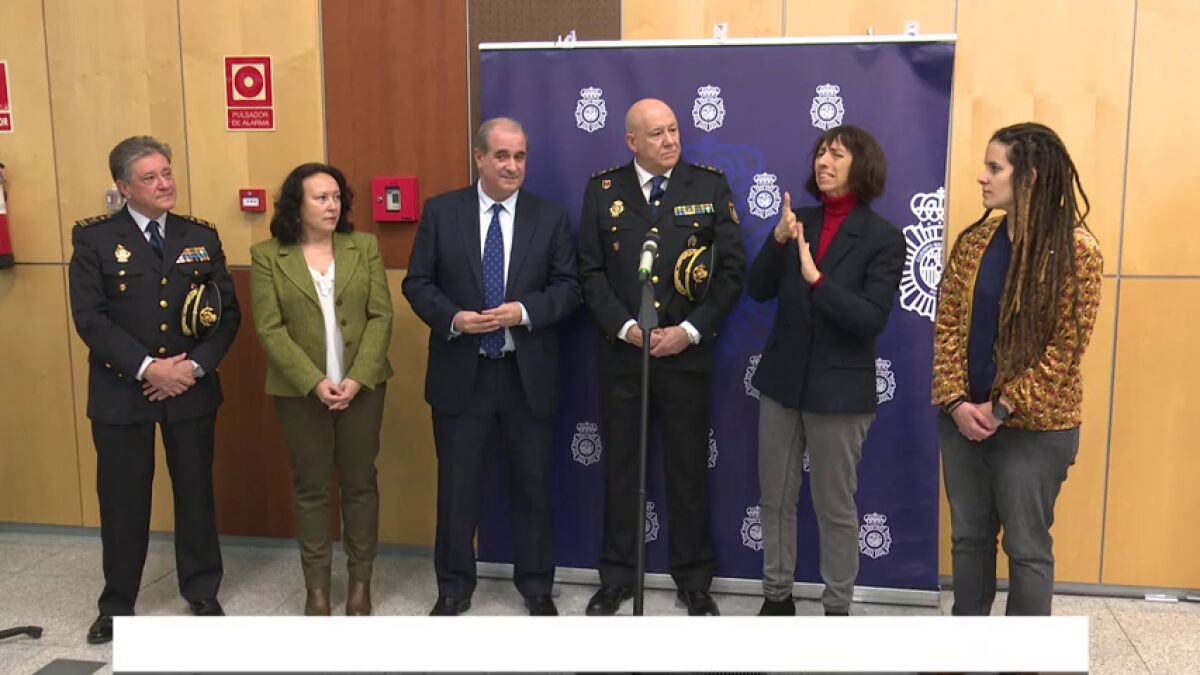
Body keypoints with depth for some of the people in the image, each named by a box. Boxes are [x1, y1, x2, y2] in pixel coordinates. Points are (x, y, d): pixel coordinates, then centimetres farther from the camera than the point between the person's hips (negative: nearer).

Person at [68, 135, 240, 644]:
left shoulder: (201, 236, 4)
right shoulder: (94, 238, -3)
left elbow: (228, 312, 1)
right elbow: (90, 317, -11)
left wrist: (195, 366, -12)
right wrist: (147, 367, -19)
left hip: (192, 389, 2)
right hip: (121, 391, -2)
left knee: (195, 493, 12)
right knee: (122, 501, 9)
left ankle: (202, 595, 29)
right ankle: (117, 605, 28)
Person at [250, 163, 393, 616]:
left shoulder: (364, 247, 2)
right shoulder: (267, 255, -1)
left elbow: (380, 316, -2)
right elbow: (270, 328, -7)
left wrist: (357, 378, -13)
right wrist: (314, 382, -16)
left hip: (362, 385, 1)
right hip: (300, 389, -1)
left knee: (360, 482, 8)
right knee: (310, 486, 7)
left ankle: (361, 582, 21)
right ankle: (317, 586, 19)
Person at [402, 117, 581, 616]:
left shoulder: (550, 217, 3)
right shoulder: (441, 211, 1)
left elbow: (569, 288, 0)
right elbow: (417, 282, 0)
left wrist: (525, 311, -18)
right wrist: (453, 318, -17)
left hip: (528, 373, 1)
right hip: (461, 372, 0)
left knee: (532, 483, 11)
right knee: (457, 484, 9)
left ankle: (536, 585, 28)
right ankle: (454, 586, 26)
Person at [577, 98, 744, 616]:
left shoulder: (711, 185, 0)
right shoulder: (602, 189, 3)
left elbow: (731, 268, -2)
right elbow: (590, 270, 1)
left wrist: (689, 330, -11)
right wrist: (625, 326, -11)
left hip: (687, 353, -1)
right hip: (620, 351, 1)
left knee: (689, 470, 8)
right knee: (619, 466, 10)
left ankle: (694, 581, 24)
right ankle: (616, 578, 25)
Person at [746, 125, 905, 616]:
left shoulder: (884, 238, -9)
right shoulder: (800, 221, 4)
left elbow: (871, 319, -18)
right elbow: (757, 290, -2)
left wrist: (817, 279, -29)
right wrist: (777, 239, -17)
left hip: (838, 389, -4)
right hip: (782, 380, 5)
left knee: (835, 508, 8)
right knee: (775, 499, 14)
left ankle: (837, 611, 24)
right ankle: (777, 597, 31)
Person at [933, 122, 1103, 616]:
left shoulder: (1075, 249, -11)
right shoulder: (974, 241, 4)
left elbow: (1066, 347, -13)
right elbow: (947, 325, 2)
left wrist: (1002, 408, -15)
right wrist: (956, 401, -9)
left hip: (1033, 428, -5)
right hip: (962, 421, 5)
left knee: (1027, 548, 6)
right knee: (968, 537, 15)